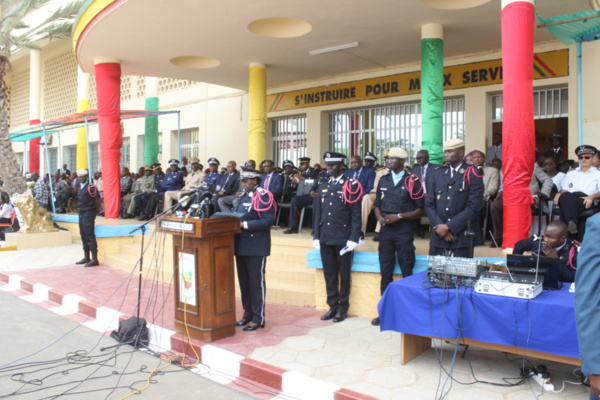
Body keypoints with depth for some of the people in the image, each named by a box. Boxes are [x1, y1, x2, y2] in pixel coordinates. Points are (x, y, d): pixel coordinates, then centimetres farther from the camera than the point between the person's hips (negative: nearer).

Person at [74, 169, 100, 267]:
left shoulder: (91, 187, -13)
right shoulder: (79, 187, 15)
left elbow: (97, 199, -16)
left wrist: (95, 208, -5)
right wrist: (79, 208, 12)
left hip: (88, 212, -9)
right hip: (81, 212, 9)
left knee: (89, 235, -10)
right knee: (83, 235, 14)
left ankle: (95, 259, -8)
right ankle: (86, 257, 24)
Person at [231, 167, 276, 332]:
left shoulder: (263, 196, -11)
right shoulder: (244, 196, 14)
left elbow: (268, 220, -21)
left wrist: (245, 224, -24)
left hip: (256, 247, -8)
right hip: (241, 245, 8)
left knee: (256, 282, -1)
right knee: (244, 281, 14)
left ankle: (258, 318, 9)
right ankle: (248, 314, 27)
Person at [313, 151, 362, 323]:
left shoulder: (351, 185, -3)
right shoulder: (322, 186, 11)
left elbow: (356, 214, -7)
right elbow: (318, 213, 12)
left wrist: (353, 238, -12)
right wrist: (316, 236, 7)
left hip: (343, 238, -4)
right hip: (325, 238, 5)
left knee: (344, 274, 6)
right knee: (329, 274, 10)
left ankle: (343, 308, 18)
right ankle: (332, 306, 22)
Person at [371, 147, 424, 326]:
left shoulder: (412, 181, -4)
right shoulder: (383, 181, 11)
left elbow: (420, 210, -4)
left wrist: (400, 216, -16)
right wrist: (380, 217, -3)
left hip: (404, 232, -5)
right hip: (385, 231, 5)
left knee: (407, 273, 2)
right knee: (385, 272, 10)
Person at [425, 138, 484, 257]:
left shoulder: (473, 174, -1)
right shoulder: (438, 173, 13)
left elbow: (473, 208, -9)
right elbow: (429, 204, 9)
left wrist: (449, 227, -12)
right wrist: (440, 226, -5)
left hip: (462, 238, -3)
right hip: (438, 237, 4)